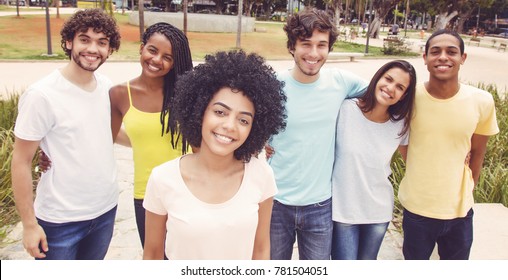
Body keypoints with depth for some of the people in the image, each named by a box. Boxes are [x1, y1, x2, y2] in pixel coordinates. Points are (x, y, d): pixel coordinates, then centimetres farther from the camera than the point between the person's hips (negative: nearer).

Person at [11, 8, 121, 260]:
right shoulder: (42, 96, -19)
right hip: (60, 220, -5)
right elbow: (21, 161, -14)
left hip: (106, 209, 6)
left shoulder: (107, 87, -1)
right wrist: (29, 224, -13)